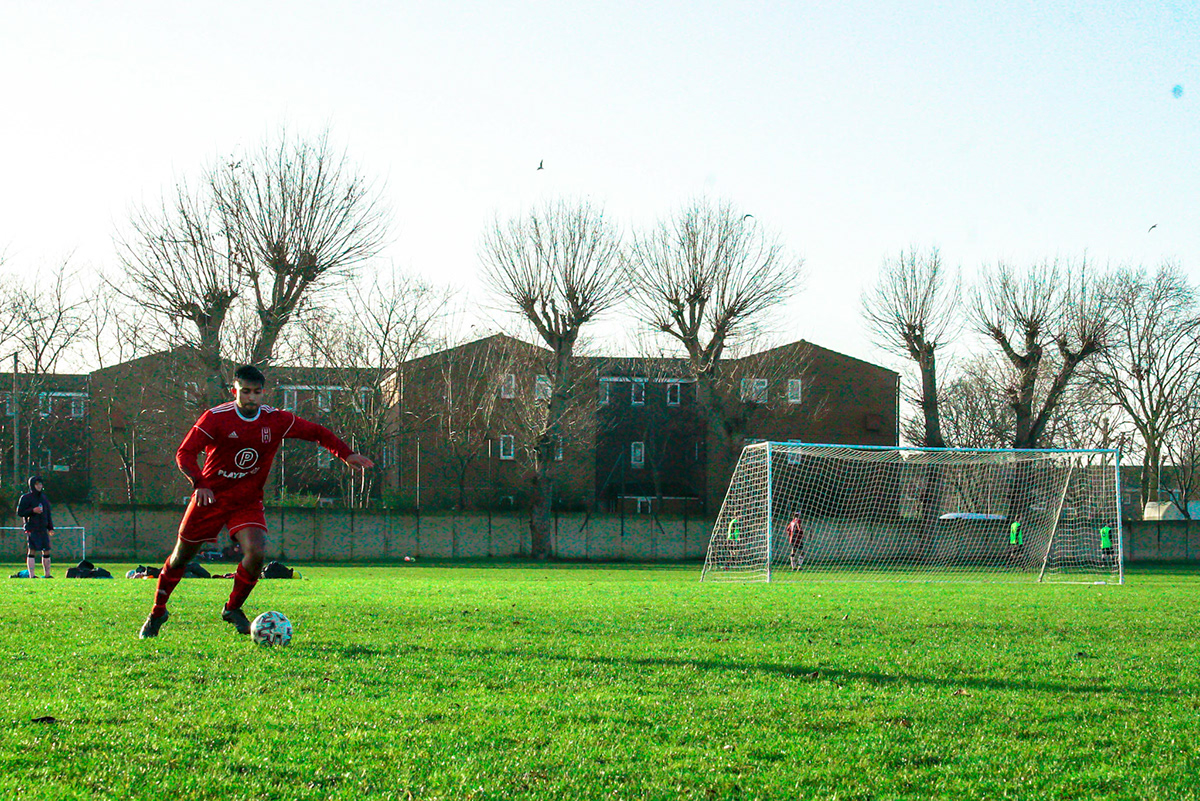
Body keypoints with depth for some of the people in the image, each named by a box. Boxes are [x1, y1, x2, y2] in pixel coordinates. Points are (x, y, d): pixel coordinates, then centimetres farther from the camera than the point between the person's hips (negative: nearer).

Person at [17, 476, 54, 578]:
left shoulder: (44, 497, 16)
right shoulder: (26, 498, -1)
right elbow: (19, 513, -4)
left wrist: (50, 528, 15)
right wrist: (33, 510, -17)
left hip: (43, 529, 6)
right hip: (32, 529, -6)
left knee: (46, 551, 4)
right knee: (32, 550, -8)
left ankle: (47, 574, 10)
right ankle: (32, 574, -8)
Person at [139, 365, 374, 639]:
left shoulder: (276, 420, -6)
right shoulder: (216, 418, -14)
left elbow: (316, 432, 5)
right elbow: (185, 453, -14)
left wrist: (346, 454, -8)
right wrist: (199, 483, -31)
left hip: (248, 503, 1)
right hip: (210, 498, -1)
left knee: (256, 552, -21)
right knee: (181, 556, 7)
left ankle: (233, 609, 4)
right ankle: (157, 612, 30)